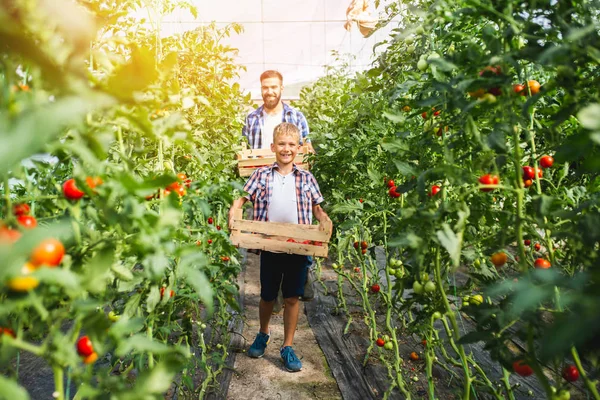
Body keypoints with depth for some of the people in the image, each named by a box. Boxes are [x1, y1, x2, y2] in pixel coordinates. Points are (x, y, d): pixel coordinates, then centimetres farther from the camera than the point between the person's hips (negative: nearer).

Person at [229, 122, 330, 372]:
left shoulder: (307, 178, 4)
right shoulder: (262, 175, 3)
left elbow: (317, 209, 9)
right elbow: (242, 199, 2)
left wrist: (325, 221, -11)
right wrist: (232, 214, -17)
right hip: (270, 247, 0)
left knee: (292, 298, 8)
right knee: (267, 296, 15)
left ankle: (287, 347, 24)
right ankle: (263, 334, 42)